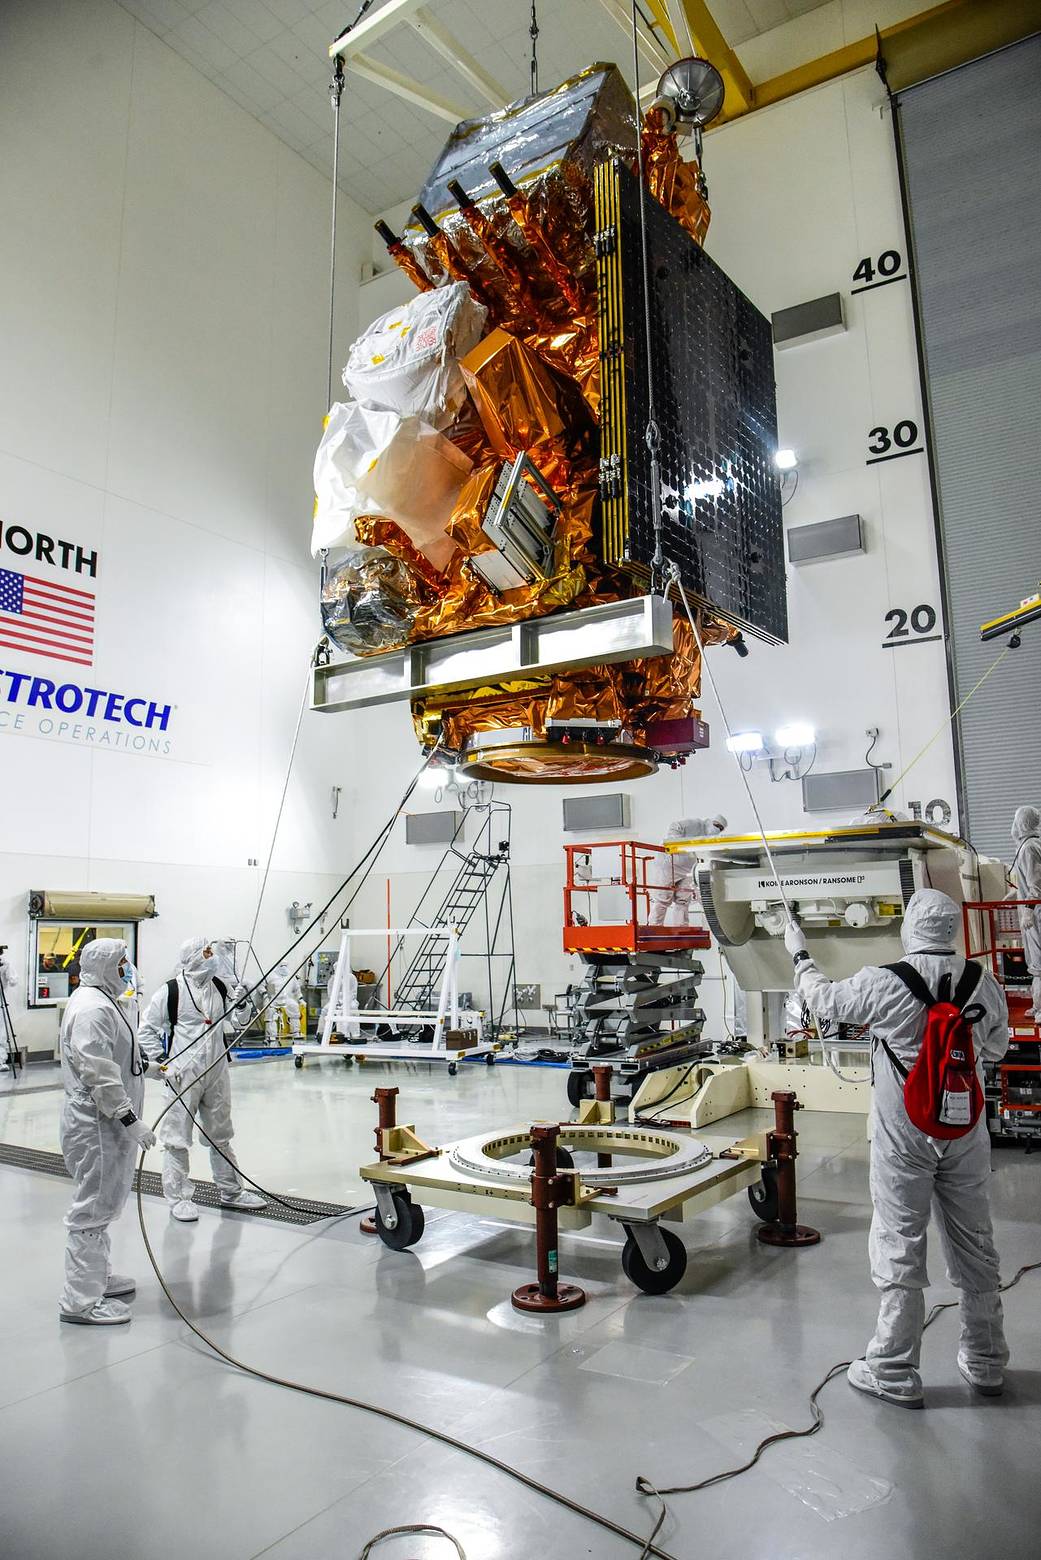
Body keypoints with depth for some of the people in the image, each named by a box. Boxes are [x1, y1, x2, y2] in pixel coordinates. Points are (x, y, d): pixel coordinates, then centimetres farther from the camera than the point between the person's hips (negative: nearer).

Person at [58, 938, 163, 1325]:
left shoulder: (101, 1000, 13)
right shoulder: (93, 1008, -22)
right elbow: (99, 1075, -26)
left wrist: (146, 1066, 25)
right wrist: (130, 1120, -24)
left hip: (107, 1123, 11)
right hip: (97, 1125, -11)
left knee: (101, 1205, 22)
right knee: (93, 1209, -1)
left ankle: (97, 1277, 36)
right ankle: (81, 1300, 9)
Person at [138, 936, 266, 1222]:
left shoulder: (219, 988, 7)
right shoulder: (171, 991, -10)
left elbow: (238, 1016, 22)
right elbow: (146, 1030, -3)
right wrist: (161, 1060, -8)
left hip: (217, 1072, 6)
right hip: (183, 1075, -6)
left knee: (221, 1134, 16)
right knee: (178, 1137, 2)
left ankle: (231, 1191, 28)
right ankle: (179, 1197, 16)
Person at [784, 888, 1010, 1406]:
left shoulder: (885, 984, -18)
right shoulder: (986, 985, -5)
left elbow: (824, 999, -1)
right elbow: (996, 1047, 11)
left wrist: (799, 954, 14)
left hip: (904, 1133, -4)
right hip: (966, 1129, 5)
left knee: (899, 1248, 5)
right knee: (974, 1244, 17)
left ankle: (894, 1373, 16)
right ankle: (985, 1362, 33)